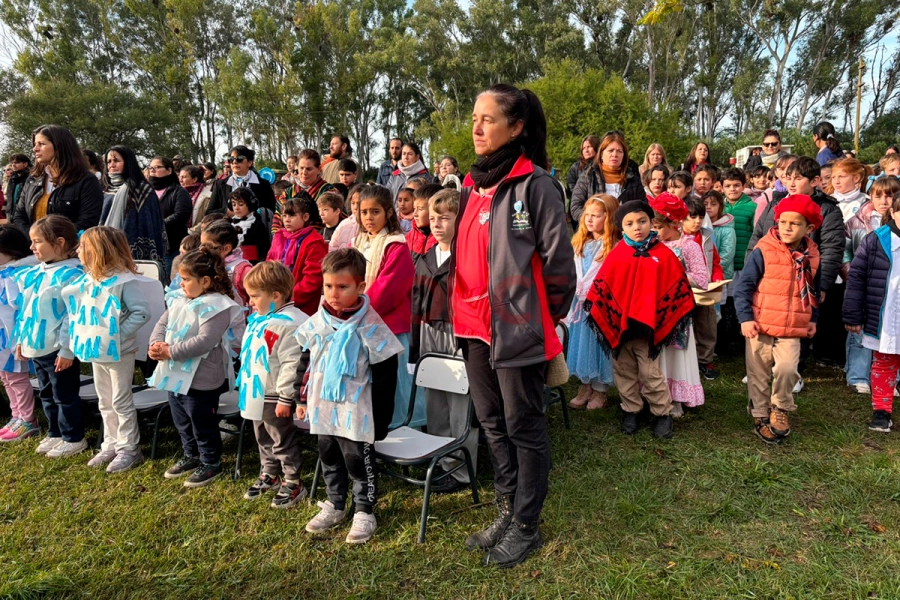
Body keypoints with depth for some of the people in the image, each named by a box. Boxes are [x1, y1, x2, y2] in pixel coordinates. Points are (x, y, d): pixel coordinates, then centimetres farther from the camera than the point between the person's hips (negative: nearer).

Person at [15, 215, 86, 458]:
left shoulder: (71, 274, -19)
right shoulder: (34, 272, 8)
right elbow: (25, 308, 17)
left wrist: (67, 350, -21)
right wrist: (22, 339, 16)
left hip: (59, 350, -9)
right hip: (37, 347, 9)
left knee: (65, 396, 4)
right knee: (47, 394, 20)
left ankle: (74, 438, 18)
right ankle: (55, 434, 35)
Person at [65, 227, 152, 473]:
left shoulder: (125, 280, -20)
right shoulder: (87, 279, 5)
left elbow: (142, 312, -22)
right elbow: (81, 311, 17)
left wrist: (119, 333, -23)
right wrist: (79, 336, 5)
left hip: (119, 352, -8)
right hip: (96, 351, 8)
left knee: (121, 402, 3)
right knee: (105, 402, 18)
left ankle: (129, 449, 15)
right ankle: (111, 445, 31)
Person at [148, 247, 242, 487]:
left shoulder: (216, 306, -21)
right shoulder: (179, 299, 6)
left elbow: (204, 342, -29)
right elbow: (162, 324, 8)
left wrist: (170, 351, -24)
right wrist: (157, 343, -13)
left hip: (201, 379, -9)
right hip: (176, 374, 9)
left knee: (202, 423, 7)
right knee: (182, 420, 23)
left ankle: (211, 463, 25)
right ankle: (191, 456, 42)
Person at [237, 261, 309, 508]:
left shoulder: (290, 323, -23)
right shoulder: (257, 319, 7)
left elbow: (291, 364, -24)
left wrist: (285, 398, -22)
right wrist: (244, 387, 19)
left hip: (274, 397, -9)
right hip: (256, 394, 9)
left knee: (283, 442, 5)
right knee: (264, 440, 23)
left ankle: (292, 483, 20)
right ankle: (269, 476, 39)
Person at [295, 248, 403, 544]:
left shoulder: (370, 327, -16)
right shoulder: (316, 323, 0)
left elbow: (385, 378, -12)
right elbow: (306, 363, 14)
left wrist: (380, 420, -10)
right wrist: (304, 400, 14)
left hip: (356, 414, -6)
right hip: (322, 409, 6)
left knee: (359, 461, 7)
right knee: (329, 458, 20)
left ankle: (364, 512, 25)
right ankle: (334, 505, 38)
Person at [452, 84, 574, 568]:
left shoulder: (535, 184, -11)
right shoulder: (473, 185, 12)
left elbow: (558, 257, -11)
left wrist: (549, 315, -2)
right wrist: (460, 309, 17)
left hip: (517, 326, -8)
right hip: (474, 325, 8)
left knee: (523, 428, 6)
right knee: (492, 423, 17)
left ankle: (526, 526, 23)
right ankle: (506, 511, 35)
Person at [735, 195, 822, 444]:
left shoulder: (812, 256, 3)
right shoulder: (763, 251, -11)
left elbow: (813, 292, 19)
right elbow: (744, 286, -11)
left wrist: (813, 319, 17)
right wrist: (745, 318, -17)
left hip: (793, 330, 2)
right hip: (760, 327, -2)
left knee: (787, 368, -14)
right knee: (759, 375, 7)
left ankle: (780, 408, 12)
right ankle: (761, 416, 25)